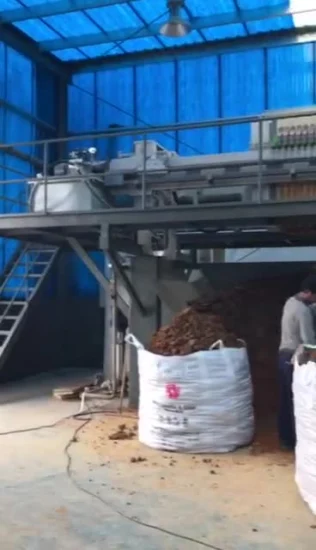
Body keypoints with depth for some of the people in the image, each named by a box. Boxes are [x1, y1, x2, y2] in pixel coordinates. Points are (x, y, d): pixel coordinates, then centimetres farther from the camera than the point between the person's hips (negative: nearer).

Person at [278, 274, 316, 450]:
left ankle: (286, 438, 24)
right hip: (295, 359, -9)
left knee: (285, 399, 14)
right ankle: (296, 440, 10)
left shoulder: (291, 301, 8)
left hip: (284, 355, 9)